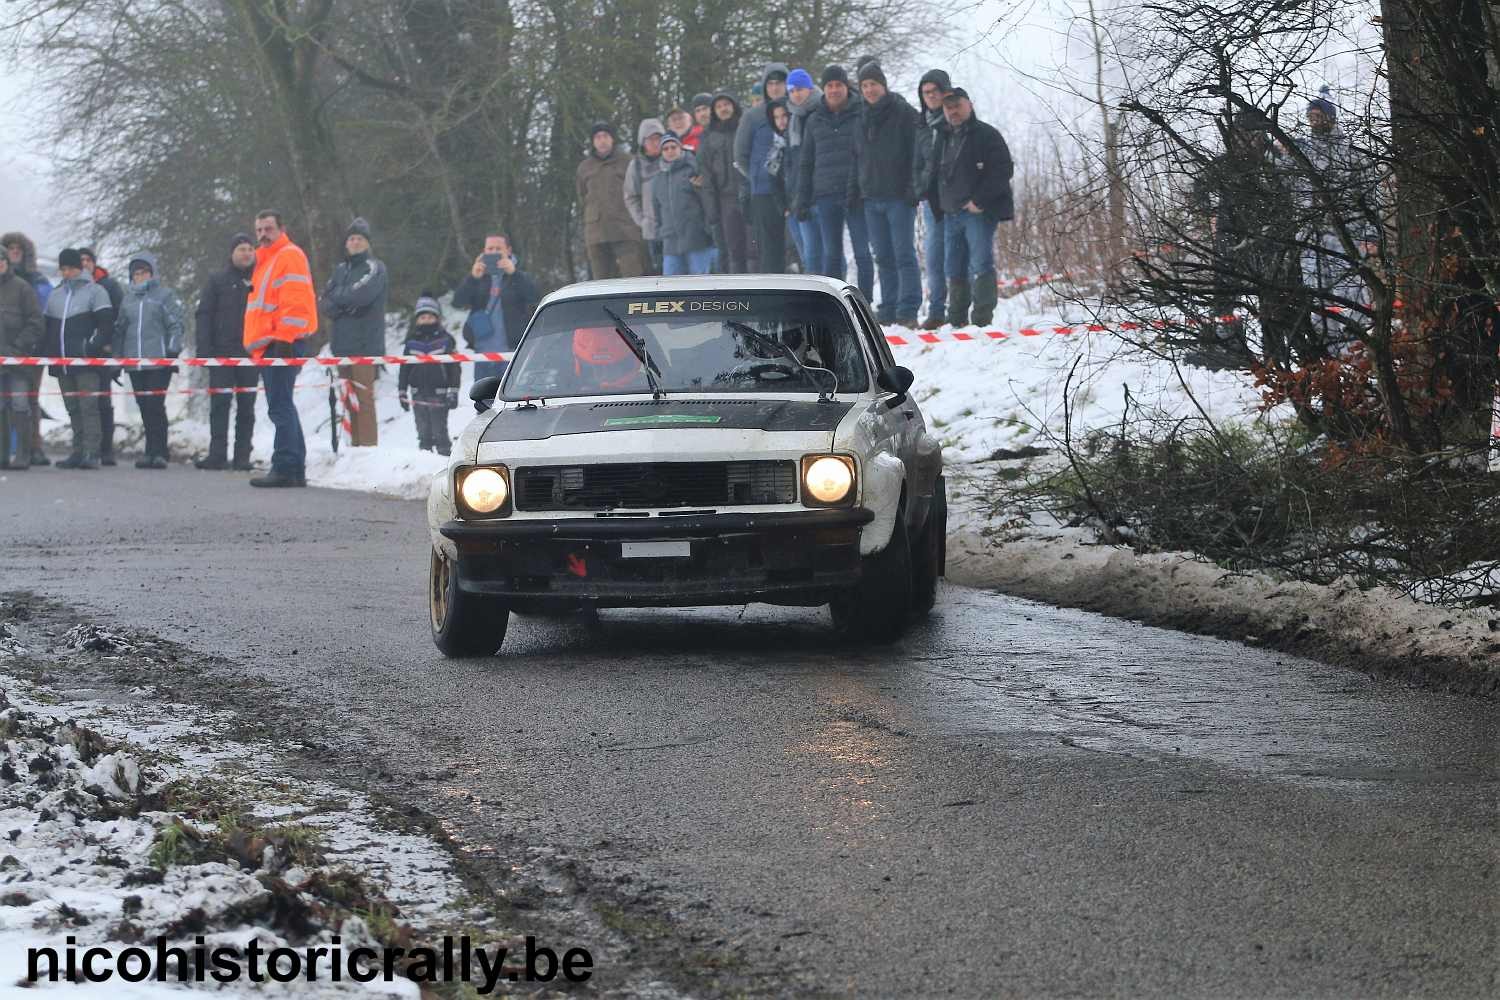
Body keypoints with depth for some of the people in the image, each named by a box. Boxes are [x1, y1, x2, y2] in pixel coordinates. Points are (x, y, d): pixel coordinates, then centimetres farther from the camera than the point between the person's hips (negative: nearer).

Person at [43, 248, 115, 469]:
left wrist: (94, 345, -15)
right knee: (73, 409, 8)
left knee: (88, 407, -11)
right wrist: (48, 351, 10)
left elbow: (107, 323, -6)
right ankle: (78, 452, 11)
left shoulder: (95, 291, 1)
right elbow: (46, 325, 23)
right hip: (62, 363, 6)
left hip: (86, 361, -6)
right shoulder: (55, 295, 18)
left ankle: (91, 453, -15)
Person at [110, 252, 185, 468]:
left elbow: (175, 326, -2)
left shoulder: (165, 295, 2)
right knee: (144, 408, 5)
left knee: (155, 406, -11)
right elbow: (120, 329, 22)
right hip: (134, 361, 5)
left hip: (159, 362, -5)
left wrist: (172, 351, -10)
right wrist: (116, 355, 16)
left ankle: (158, 452, -9)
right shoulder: (128, 298, 18)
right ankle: (151, 451, 11)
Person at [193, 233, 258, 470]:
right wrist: (204, 348, -7)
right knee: (219, 404, -5)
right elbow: (203, 315, 4)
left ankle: (242, 456, 6)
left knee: (246, 406, 3)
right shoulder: (218, 281, 8)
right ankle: (217, 454, -5)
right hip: (222, 353, -1)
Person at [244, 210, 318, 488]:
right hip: (267, 346, 11)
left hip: (282, 342, -11)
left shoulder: (290, 256, -7)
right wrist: (257, 345, 23)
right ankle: (295, 469, 15)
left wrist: (285, 339, -22)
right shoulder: (265, 261, 24)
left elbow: (295, 302, -16)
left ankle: (285, 468, -16)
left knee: (280, 407, -13)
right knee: (282, 407, 11)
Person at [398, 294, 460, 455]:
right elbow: (404, 369, 14)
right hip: (418, 395, 3)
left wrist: (453, 392, -4)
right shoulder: (412, 342, 9)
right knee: (423, 431, 6)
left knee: (439, 430, -5)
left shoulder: (445, 340, 1)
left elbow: (454, 368, 1)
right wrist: (402, 392, 10)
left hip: (439, 394, -3)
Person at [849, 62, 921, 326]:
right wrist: (854, 191, 13)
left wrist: (913, 188, -15)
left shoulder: (904, 114, -4)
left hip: (899, 197, -6)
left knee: (904, 254, -8)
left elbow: (917, 153, -8)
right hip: (871, 198, 6)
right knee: (884, 257, 8)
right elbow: (856, 157, 21)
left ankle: (908, 311, -10)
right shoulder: (862, 118, 15)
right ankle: (889, 309, 12)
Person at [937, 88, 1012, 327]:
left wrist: (980, 201, -18)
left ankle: (982, 317, -12)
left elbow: (1003, 171, -12)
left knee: (980, 265, -11)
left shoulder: (987, 135, -3)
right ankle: (956, 319, 16)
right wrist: (941, 205, 15)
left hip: (979, 212, -8)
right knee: (954, 268, 9)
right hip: (951, 214, 8)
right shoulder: (947, 139, 20)